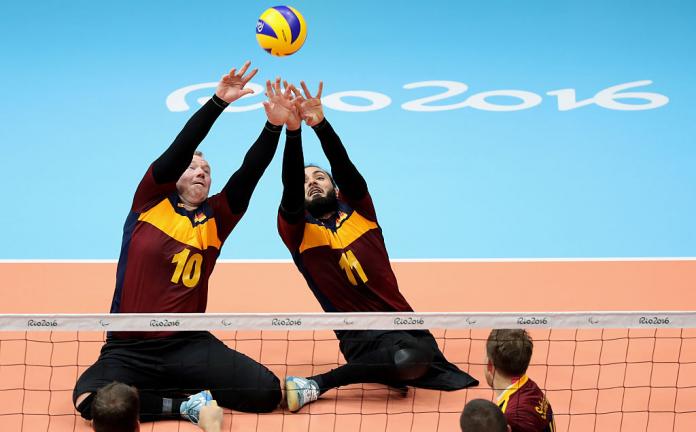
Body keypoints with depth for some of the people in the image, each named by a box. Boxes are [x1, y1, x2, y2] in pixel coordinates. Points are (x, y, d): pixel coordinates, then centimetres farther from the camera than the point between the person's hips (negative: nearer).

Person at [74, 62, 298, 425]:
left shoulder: (215, 218, 12)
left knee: (267, 392, -17)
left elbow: (249, 174, 0)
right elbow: (180, 148, -7)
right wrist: (218, 101, -17)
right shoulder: (151, 201, 6)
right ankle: (186, 403, -11)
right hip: (129, 349, -3)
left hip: (188, 345, 3)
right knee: (90, 402, -32)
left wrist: (275, 125, -14)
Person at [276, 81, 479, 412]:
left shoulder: (358, 210, 12)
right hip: (359, 333, -4)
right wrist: (292, 132, -29)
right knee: (406, 359, -35)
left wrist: (321, 124, -24)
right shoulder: (298, 231, 6)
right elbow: (290, 189, -14)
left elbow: (344, 167, -6)